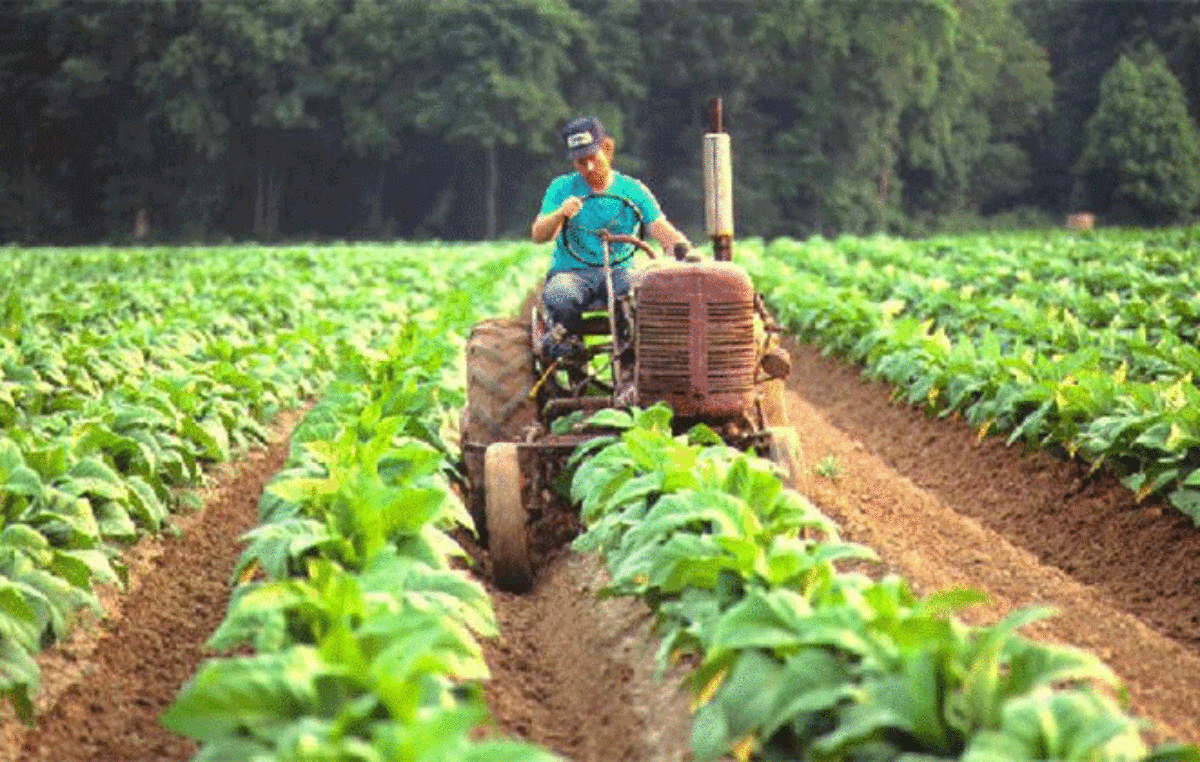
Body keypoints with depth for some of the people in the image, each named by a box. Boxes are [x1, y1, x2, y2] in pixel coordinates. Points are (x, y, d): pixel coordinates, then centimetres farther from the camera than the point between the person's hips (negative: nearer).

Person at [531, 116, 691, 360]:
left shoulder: (633, 189, 9)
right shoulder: (562, 188, 7)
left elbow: (663, 231, -2)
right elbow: (538, 235, -4)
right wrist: (560, 214, -25)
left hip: (619, 272, 1)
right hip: (571, 273, -1)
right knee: (559, 297, -37)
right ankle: (564, 337, -7)